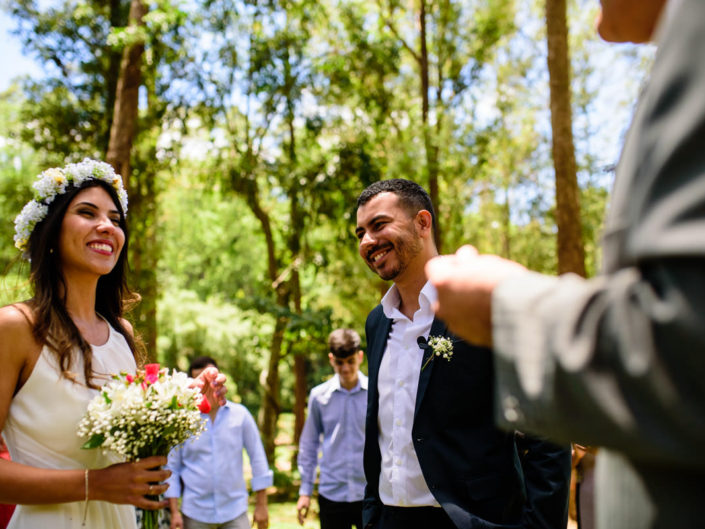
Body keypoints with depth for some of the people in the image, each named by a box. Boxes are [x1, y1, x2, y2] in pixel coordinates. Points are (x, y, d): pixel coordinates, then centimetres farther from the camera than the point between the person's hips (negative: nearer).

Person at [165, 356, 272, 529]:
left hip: (235, 510, 0)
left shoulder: (240, 414, 1)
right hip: (195, 514, 0)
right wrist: (174, 512, -2)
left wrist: (261, 505, 4)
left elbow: (257, 458, 5)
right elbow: (171, 467, 3)